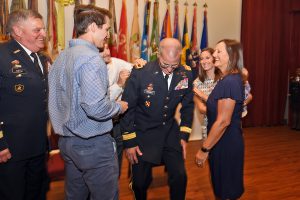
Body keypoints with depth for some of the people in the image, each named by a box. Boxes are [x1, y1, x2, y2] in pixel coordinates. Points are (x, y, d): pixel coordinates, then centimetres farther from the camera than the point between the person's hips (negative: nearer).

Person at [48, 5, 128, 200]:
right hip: (93, 145, -9)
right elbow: (96, 107, -28)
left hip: (67, 140, 9)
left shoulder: (62, 57, 8)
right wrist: (119, 106, -9)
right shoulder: (91, 58, -19)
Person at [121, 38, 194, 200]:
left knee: (180, 177, 3)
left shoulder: (186, 74, -7)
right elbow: (127, 108, -10)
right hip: (143, 134, -2)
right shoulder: (140, 73, -18)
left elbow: (188, 106, 6)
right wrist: (129, 142, -8)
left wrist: (184, 135, 3)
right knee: (140, 181, 8)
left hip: (171, 133, 3)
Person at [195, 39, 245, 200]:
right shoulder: (232, 79, 9)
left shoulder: (229, 82, -23)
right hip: (227, 141, 10)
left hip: (225, 144, -10)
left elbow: (223, 121, -24)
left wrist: (204, 149, -19)